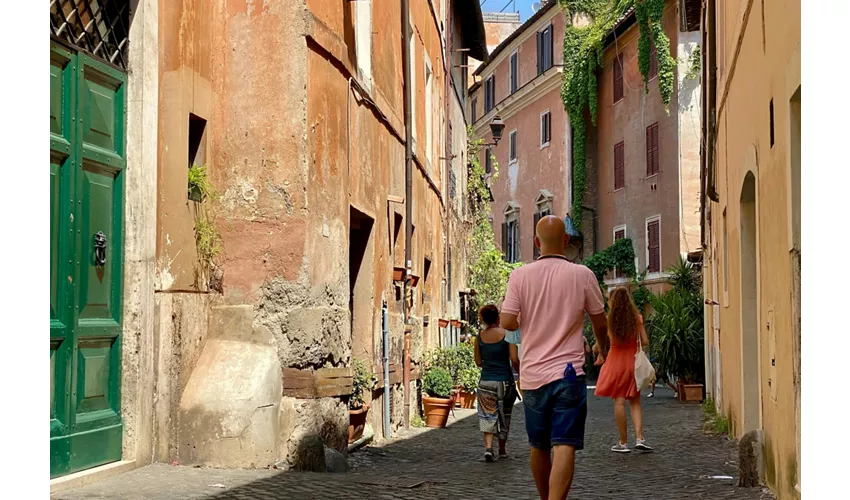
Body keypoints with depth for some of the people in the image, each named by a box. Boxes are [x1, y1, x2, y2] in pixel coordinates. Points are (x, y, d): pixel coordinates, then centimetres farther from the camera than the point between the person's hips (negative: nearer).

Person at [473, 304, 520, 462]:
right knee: (504, 416, 14)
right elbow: (514, 360, -13)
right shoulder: (506, 334, -9)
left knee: (488, 415, 5)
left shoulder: (480, 337, 0)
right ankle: (502, 450, 24)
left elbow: (478, 362, 7)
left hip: (486, 381, 1)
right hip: (505, 381, -1)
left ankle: (488, 447, -14)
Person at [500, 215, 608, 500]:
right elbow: (600, 322, 5)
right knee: (564, 446, -8)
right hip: (568, 373, -3)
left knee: (538, 446, 17)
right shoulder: (582, 275, -4)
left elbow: (508, 323, -6)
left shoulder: (520, 275, -2)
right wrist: (602, 347, 26)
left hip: (532, 374, 3)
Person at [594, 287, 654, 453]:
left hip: (616, 361, -2)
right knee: (635, 402, 11)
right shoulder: (637, 318, 1)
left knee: (619, 401, 0)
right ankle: (639, 438, -2)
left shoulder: (609, 319, -5)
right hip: (633, 361, 2)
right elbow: (645, 341, -1)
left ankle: (623, 442, 2)